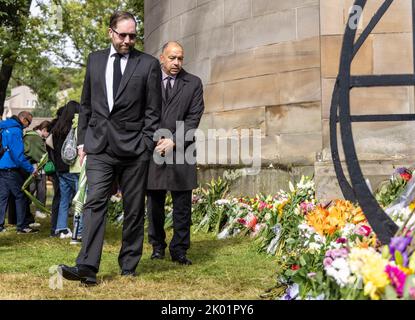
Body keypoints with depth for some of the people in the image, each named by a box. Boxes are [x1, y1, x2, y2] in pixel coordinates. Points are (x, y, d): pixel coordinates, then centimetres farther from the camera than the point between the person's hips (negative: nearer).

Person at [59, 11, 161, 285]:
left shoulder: (148, 64, 2)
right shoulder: (95, 60, 12)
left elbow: (153, 111, 1)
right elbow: (86, 104, 17)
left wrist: (147, 146, -6)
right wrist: (82, 139, 11)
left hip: (134, 148, -2)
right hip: (99, 146, 2)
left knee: (134, 209, 5)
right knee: (95, 203, -10)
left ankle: (129, 266, 15)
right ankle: (87, 267, -15)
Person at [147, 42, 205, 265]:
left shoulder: (193, 84, 8)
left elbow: (194, 118, 1)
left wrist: (173, 141, -10)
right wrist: (153, 142, -5)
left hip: (181, 149, 0)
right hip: (153, 149, 1)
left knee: (182, 205, 0)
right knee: (154, 202, 6)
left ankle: (179, 250, 7)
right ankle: (157, 246, 19)